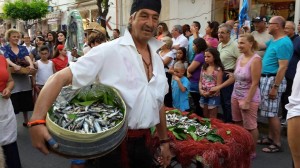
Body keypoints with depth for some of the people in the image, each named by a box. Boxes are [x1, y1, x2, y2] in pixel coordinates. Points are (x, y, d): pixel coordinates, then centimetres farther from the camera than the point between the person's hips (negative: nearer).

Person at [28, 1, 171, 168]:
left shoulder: (157, 59, 6)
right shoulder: (108, 51, -16)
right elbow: (61, 77, -21)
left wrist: (164, 140, 16)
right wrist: (37, 120, -32)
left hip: (143, 142, 6)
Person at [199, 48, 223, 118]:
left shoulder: (218, 69, -10)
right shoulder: (204, 67, 8)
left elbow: (218, 85, -13)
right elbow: (200, 81, 9)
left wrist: (208, 93, -16)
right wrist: (201, 90, -8)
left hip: (213, 96, -6)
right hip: (204, 96, 6)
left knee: (212, 118, 3)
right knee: (205, 117, 17)